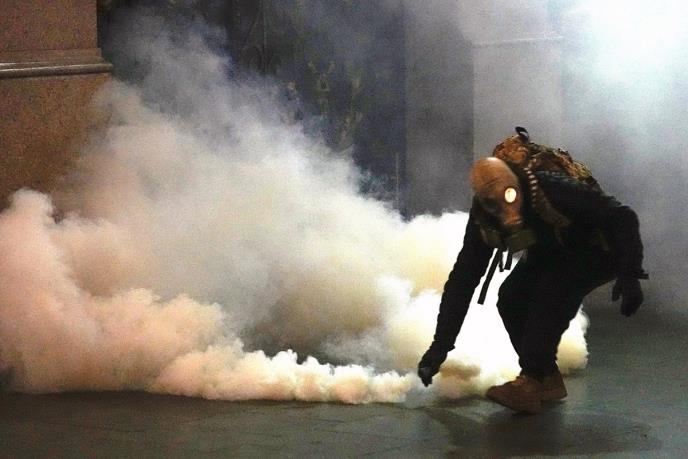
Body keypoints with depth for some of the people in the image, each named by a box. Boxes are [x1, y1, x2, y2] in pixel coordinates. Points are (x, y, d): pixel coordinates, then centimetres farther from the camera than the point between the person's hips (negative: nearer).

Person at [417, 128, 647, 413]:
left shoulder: (551, 189, -38)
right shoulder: (482, 219, -20)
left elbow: (622, 217, -35)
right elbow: (462, 280, -14)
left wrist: (630, 275, -42)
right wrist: (440, 347, -17)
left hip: (597, 250, -6)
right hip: (550, 254, 6)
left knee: (552, 292, -30)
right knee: (511, 298, -15)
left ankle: (530, 382, -26)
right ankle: (549, 381, -1)